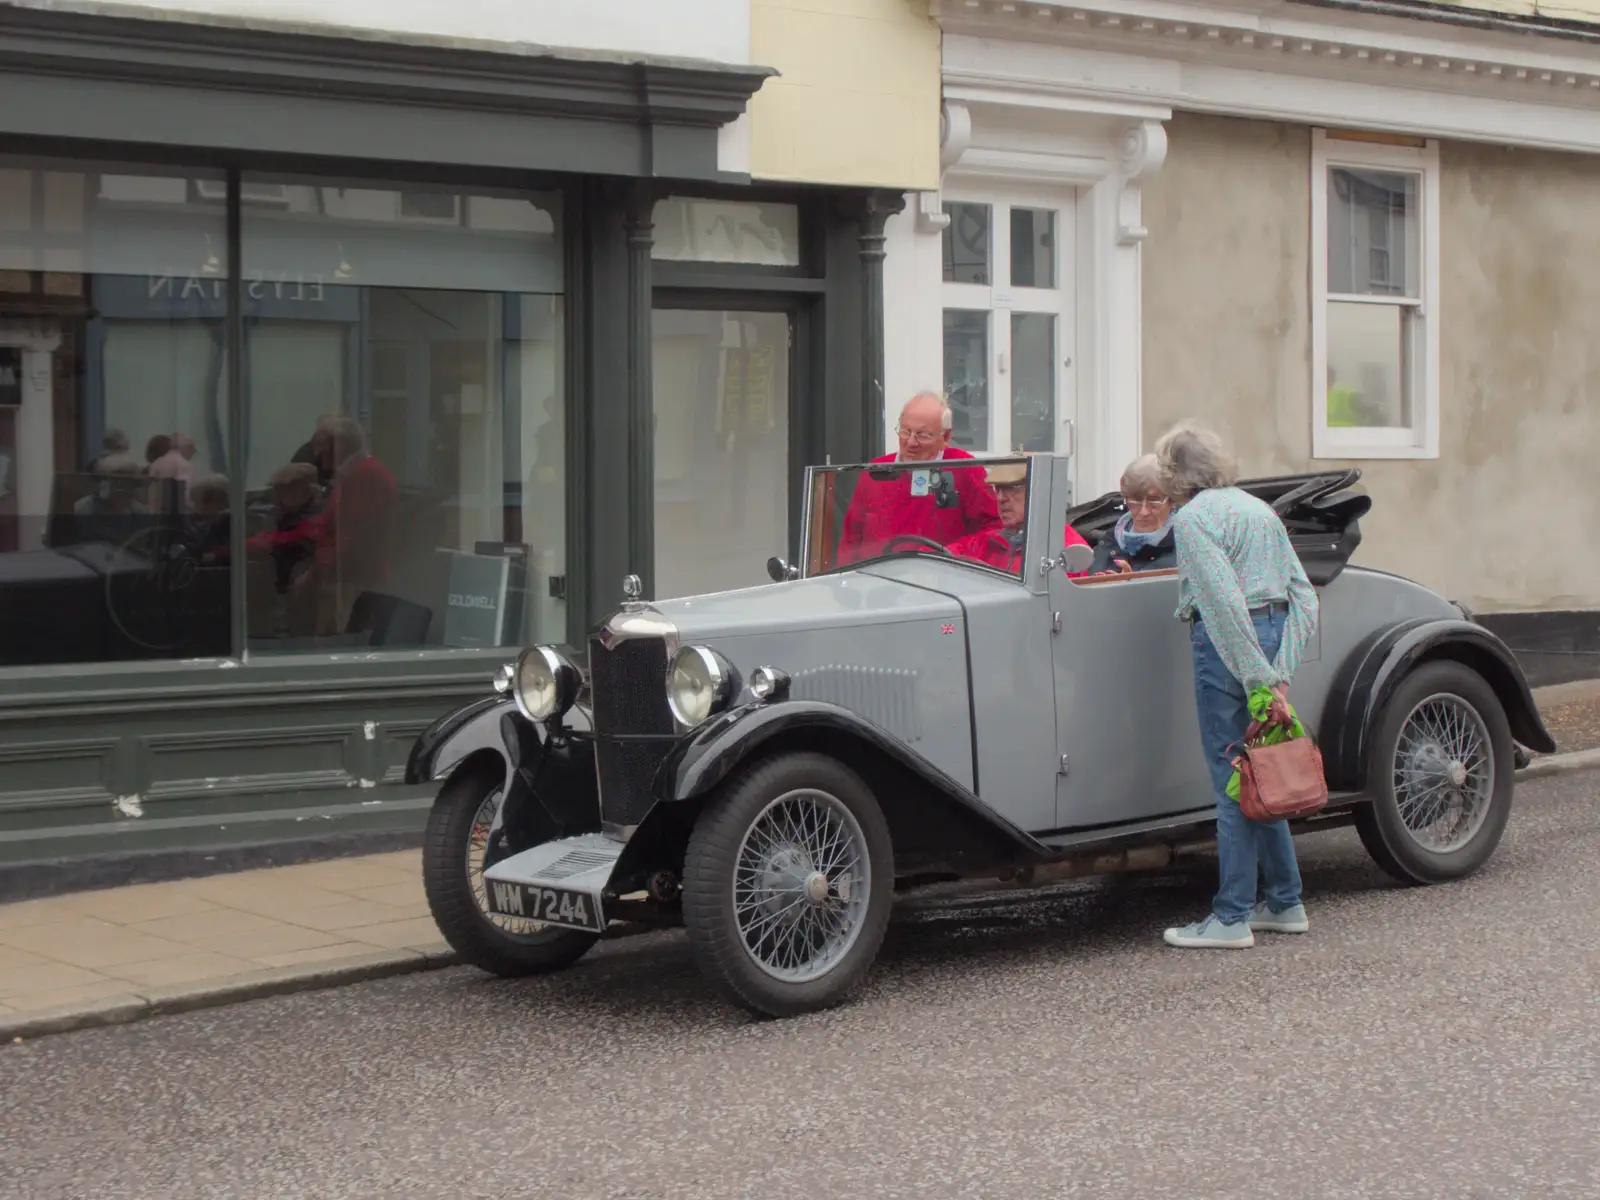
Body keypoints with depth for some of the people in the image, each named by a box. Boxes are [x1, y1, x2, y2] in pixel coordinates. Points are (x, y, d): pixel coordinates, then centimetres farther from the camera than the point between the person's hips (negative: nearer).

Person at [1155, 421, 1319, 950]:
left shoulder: (1194, 516, -8)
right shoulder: (1259, 508, 18)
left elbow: (1224, 601, -20)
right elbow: (1304, 597, 12)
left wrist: (1260, 679, -21)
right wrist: (1280, 674, 4)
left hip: (1229, 647, -9)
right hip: (1274, 631, 9)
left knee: (1234, 781, -5)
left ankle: (1232, 918, 0)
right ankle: (1284, 902, 22)